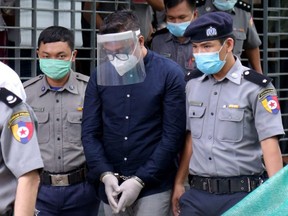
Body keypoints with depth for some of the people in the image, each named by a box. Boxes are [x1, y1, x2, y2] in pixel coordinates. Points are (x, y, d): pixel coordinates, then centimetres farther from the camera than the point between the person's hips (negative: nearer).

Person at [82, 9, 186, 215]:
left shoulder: (169, 73, -7)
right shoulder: (100, 75, 3)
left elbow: (173, 135, -9)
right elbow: (90, 132, 4)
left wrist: (140, 180, -12)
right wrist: (105, 175, -9)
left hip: (154, 185, -3)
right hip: (111, 185, 3)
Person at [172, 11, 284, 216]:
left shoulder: (256, 87, -8)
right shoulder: (192, 83, 8)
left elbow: (270, 143, -14)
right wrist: (179, 183, 14)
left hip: (241, 195, -4)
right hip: (197, 194, 5)